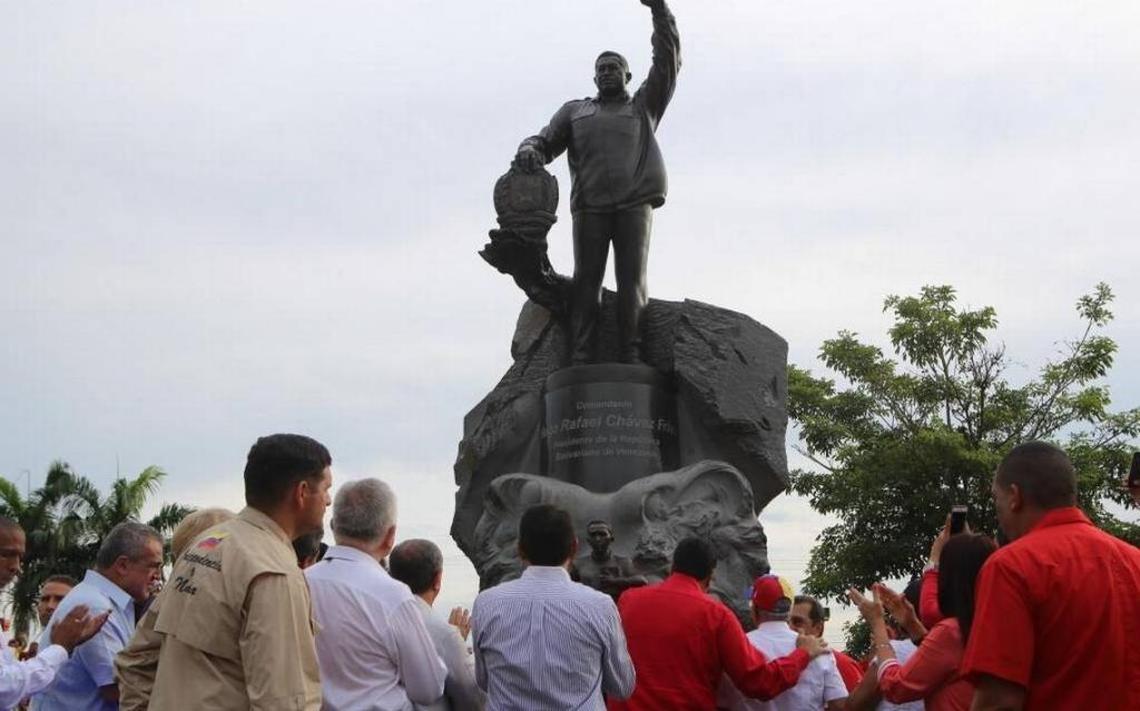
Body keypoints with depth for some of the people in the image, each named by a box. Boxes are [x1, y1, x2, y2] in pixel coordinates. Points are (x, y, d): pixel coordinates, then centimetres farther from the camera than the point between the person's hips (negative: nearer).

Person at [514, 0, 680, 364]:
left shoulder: (643, 106, 22)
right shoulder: (575, 111, 26)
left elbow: (668, 61, 13)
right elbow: (546, 141, 18)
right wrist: (528, 149, -8)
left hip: (635, 203, -1)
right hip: (590, 205, 1)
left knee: (632, 279, -9)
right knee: (586, 278, -8)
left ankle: (631, 356, -16)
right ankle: (579, 358, -15)